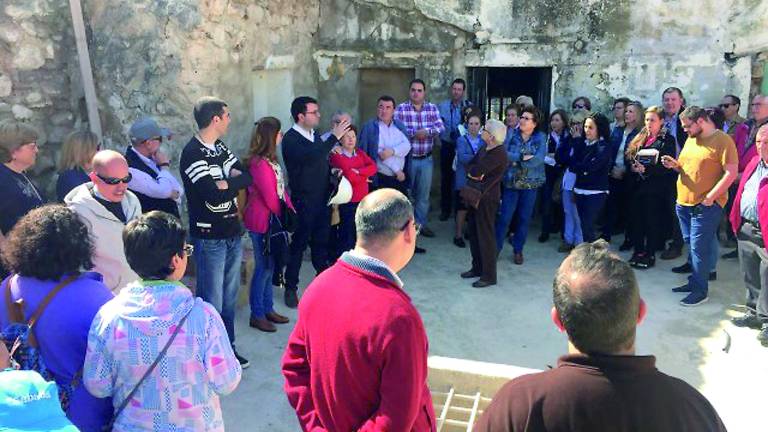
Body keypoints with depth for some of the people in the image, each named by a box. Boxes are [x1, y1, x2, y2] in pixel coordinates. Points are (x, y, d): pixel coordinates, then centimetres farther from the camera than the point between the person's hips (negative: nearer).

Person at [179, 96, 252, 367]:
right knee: (212, 302, 2)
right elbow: (215, 194, -23)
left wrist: (226, 183, -14)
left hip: (232, 233, 8)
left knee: (229, 297, 17)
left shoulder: (220, 147, 11)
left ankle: (228, 349, 31)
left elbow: (247, 178, 3)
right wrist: (233, 182, -7)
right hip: (209, 238, -8)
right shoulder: (193, 153, -15)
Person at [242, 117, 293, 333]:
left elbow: (281, 189, 9)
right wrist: (281, 212, -4)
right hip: (262, 221, -9)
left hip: (272, 219, 10)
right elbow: (270, 197, -19)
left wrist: (289, 208, -1)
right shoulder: (260, 163, -22)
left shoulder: (269, 160, 10)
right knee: (263, 268, 1)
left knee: (269, 266, 17)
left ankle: (268, 309, 29)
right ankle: (257, 315, 14)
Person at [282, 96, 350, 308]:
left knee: (321, 240, 17)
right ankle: (291, 288, 15)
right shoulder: (291, 139, -15)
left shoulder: (316, 135, 9)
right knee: (298, 244, 2)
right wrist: (334, 137, -29)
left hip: (322, 199, 7)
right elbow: (310, 157, -31)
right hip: (303, 201, -7)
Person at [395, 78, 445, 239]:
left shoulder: (433, 108, 3)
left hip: (426, 159, 3)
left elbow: (441, 127, -7)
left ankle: (421, 224, 25)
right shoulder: (401, 108, -6)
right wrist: (415, 133, -20)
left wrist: (427, 131, -23)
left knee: (424, 194, 12)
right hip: (407, 158, -3)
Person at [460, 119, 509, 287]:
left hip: (487, 197, -9)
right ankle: (477, 267, 29)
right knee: (473, 231, 15)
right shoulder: (484, 148, 9)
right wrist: (473, 172, -12)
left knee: (485, 234, -3)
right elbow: (470, 165, 8)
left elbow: (477, 170, -24)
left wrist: (473, 170, -4)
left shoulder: (499, 153, -19)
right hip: (475, 193, 9)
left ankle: (489, 275, 7)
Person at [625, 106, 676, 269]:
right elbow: (629, 157, 13)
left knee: (652, 221, 1)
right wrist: (633, 167, -8)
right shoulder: (640, 138, 13)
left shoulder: (667, 140, -3)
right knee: (636, 218, 7)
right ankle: (638, 251, 19)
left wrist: (646, 169, -20)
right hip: (637, 186, 5)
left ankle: (650, 254, 12)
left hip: (654, 188, -5)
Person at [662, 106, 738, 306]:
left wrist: (709, 198, -18)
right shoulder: (690, 140, 13)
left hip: (706, 205, -7)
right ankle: (694, 281, 27)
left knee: (699, 248, -5)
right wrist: (675, 165, 0)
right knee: (691, 245, 15)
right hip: (683, 202, 7)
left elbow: (731, 173, -15)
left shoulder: (722, 140, -10)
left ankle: (700, 290, 5)